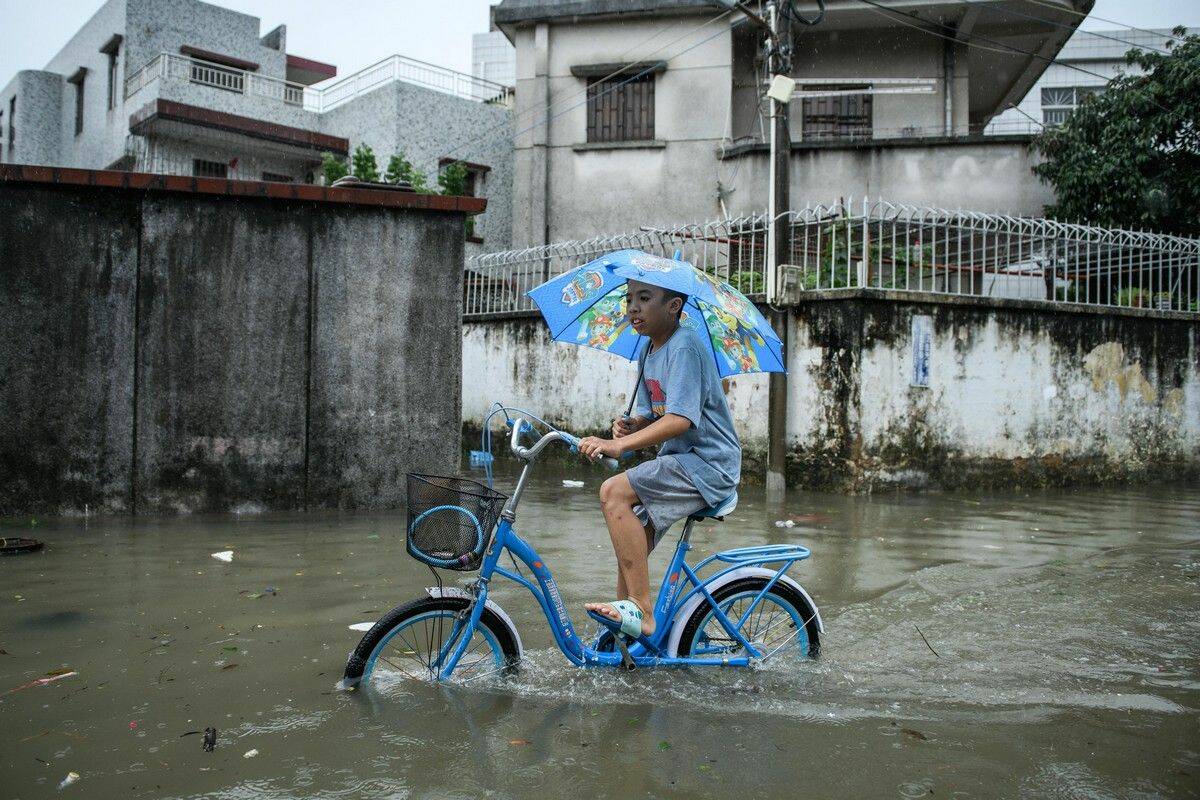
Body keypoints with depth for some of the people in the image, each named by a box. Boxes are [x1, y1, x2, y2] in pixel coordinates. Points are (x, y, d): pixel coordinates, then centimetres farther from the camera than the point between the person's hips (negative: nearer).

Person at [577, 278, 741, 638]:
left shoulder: (685, 345, -16)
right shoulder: (647, 353, 13)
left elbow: (680, 419, -27)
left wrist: (619, 445, -34)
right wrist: (631, 426, -7)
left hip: (708, 463, -10)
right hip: (679, 460, 10)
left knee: (614, 491, -24)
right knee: (630, 541, 8)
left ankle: (641, 612, -20)